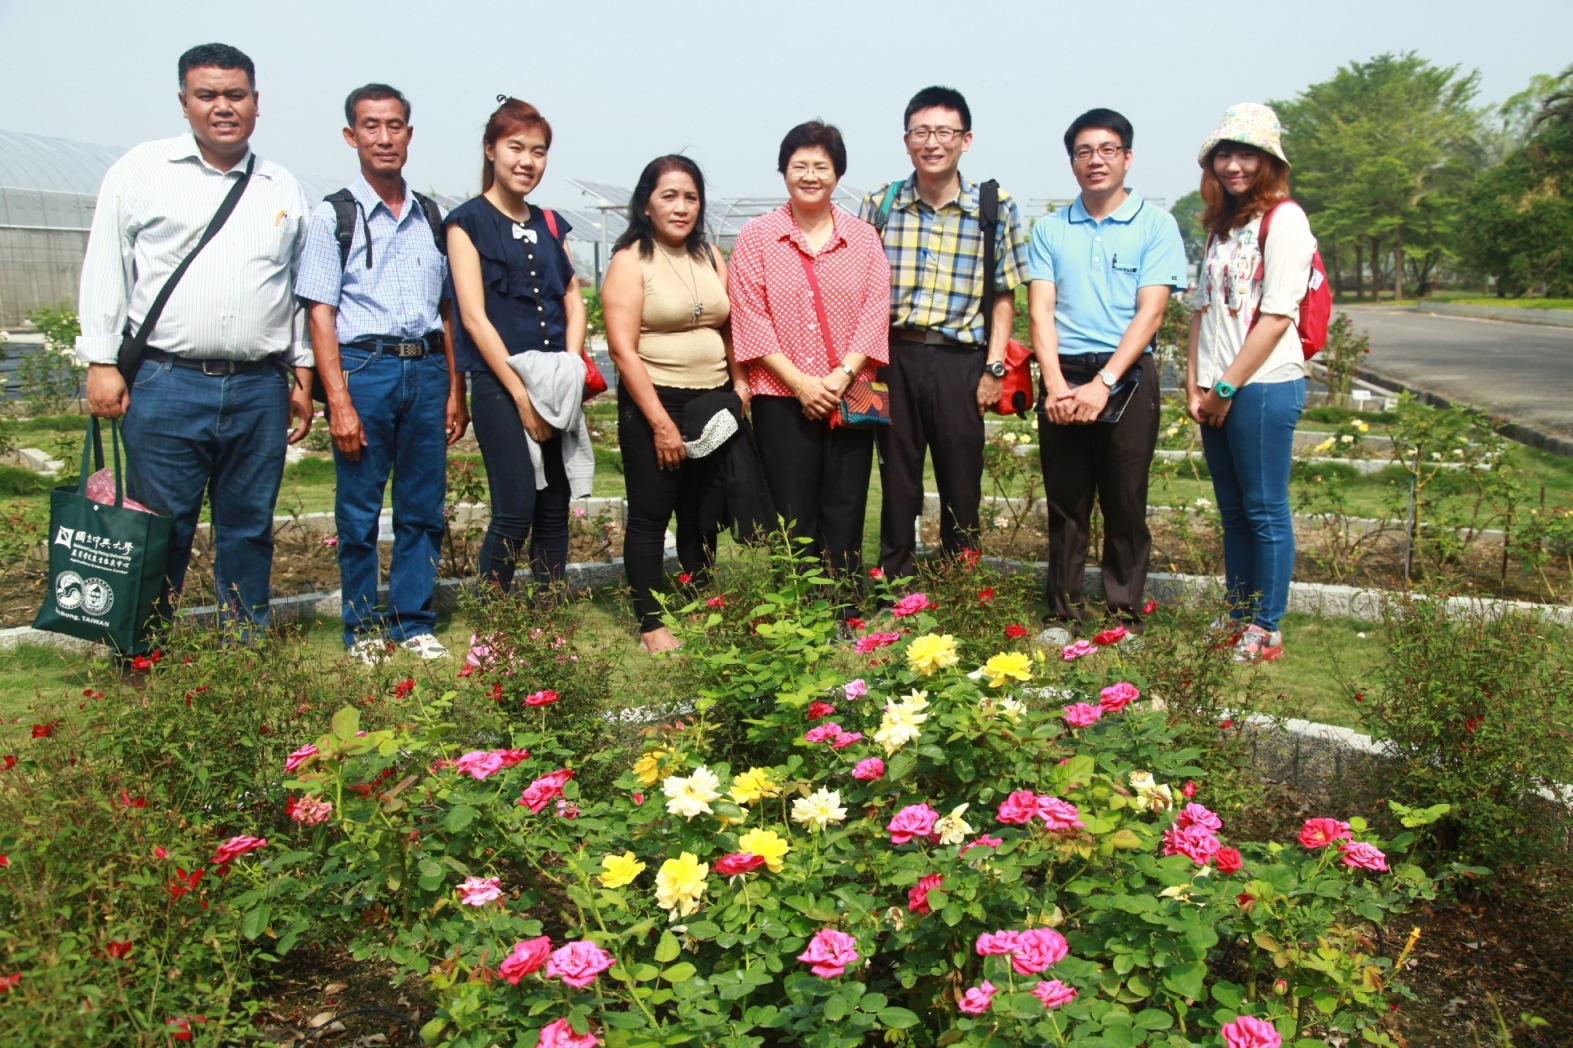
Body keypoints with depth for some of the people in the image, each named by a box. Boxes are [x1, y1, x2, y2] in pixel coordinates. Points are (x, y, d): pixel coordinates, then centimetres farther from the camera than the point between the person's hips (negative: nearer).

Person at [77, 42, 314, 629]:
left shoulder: (284, 189, 14)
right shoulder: (142, 171, 5)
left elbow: (301, 288, 17)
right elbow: (105, 269, 4)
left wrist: (303, 373, 13)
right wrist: (101, 361, -2)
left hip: (260, 389, 3)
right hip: (166, 385, -2)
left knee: (250, 529, 9)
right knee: (161, 531, 1)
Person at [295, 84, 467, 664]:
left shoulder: (431, 216, 13)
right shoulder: (334, 215, 1)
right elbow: (320, 314, -4)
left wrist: (455, 388, 8)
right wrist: (340, 402, -12)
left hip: (427, 370, 4)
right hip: (364, 368, -3)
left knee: (423, 509, 7)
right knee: (359, 513, 2)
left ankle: (414, 625, 18)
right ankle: (363, 630, 15)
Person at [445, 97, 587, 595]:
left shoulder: (550, 226, 16)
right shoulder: (468, 221, 0)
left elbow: (574, 304, 13)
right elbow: (474, 316, -7)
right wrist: (521, 394, -12)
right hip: (498, 385, -5)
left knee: (556, 509, 6)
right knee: (515, 511, -11)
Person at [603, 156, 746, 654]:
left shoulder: (710, 257, 11)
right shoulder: (630, 261, -5)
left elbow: (729, 328, 18)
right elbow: (622, 348, -12)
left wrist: (738, 379, 1)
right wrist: (661, 422, -14)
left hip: (713, 402, 5)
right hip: (653, 403, -5)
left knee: (701, 515, 12)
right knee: (650, 515, 0)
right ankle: (651, 623, 10)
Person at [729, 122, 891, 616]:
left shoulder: (863, 237, 8)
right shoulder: (756, 237, 3)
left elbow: (875, 313, 2)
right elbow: (750, 320, -4)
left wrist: (841, 377, -12)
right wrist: (801, 383, -11)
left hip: (850, 398, 2)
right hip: (781, 399, -1)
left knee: (845, 514, 5)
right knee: (793, 517, 2)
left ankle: (845, 621, 14)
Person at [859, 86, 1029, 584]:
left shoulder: (995, 208, 2)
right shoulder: (880, 205, 4)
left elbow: (1004, 296, 4)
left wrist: (994, 367, -3)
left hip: (960, 361, -1)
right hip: (894, 357, 1)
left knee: (961, 479, 5)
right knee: (896, 476, 8)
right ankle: (894, 581, 20)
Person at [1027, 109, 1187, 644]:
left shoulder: (1155, 225, 3)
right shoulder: (1050, 229, 10)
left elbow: (1150, 313, -6)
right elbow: (1040, 310, 1)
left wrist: (1103, 384, -16)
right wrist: (1056, 386, -13)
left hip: (1126, 378, -2)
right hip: (1064, 378, 2)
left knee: (1125, 504, 3)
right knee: (1065, 504, 7)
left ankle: (1126, 615, 13)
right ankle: (1062, 614, 15)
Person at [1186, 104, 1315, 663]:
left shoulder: (1284, 218, -8)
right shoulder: (1221, 224, 17)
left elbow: (1277, 316, -14)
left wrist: (1226, 387, -13)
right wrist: (1195, 384, 5)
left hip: (1263, 386, -8)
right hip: (1217, 392, 8)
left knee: (1265, 511, -1)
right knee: (1233, 511, 13)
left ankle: (1266, 631, 8)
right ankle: (1237, 620, 22)